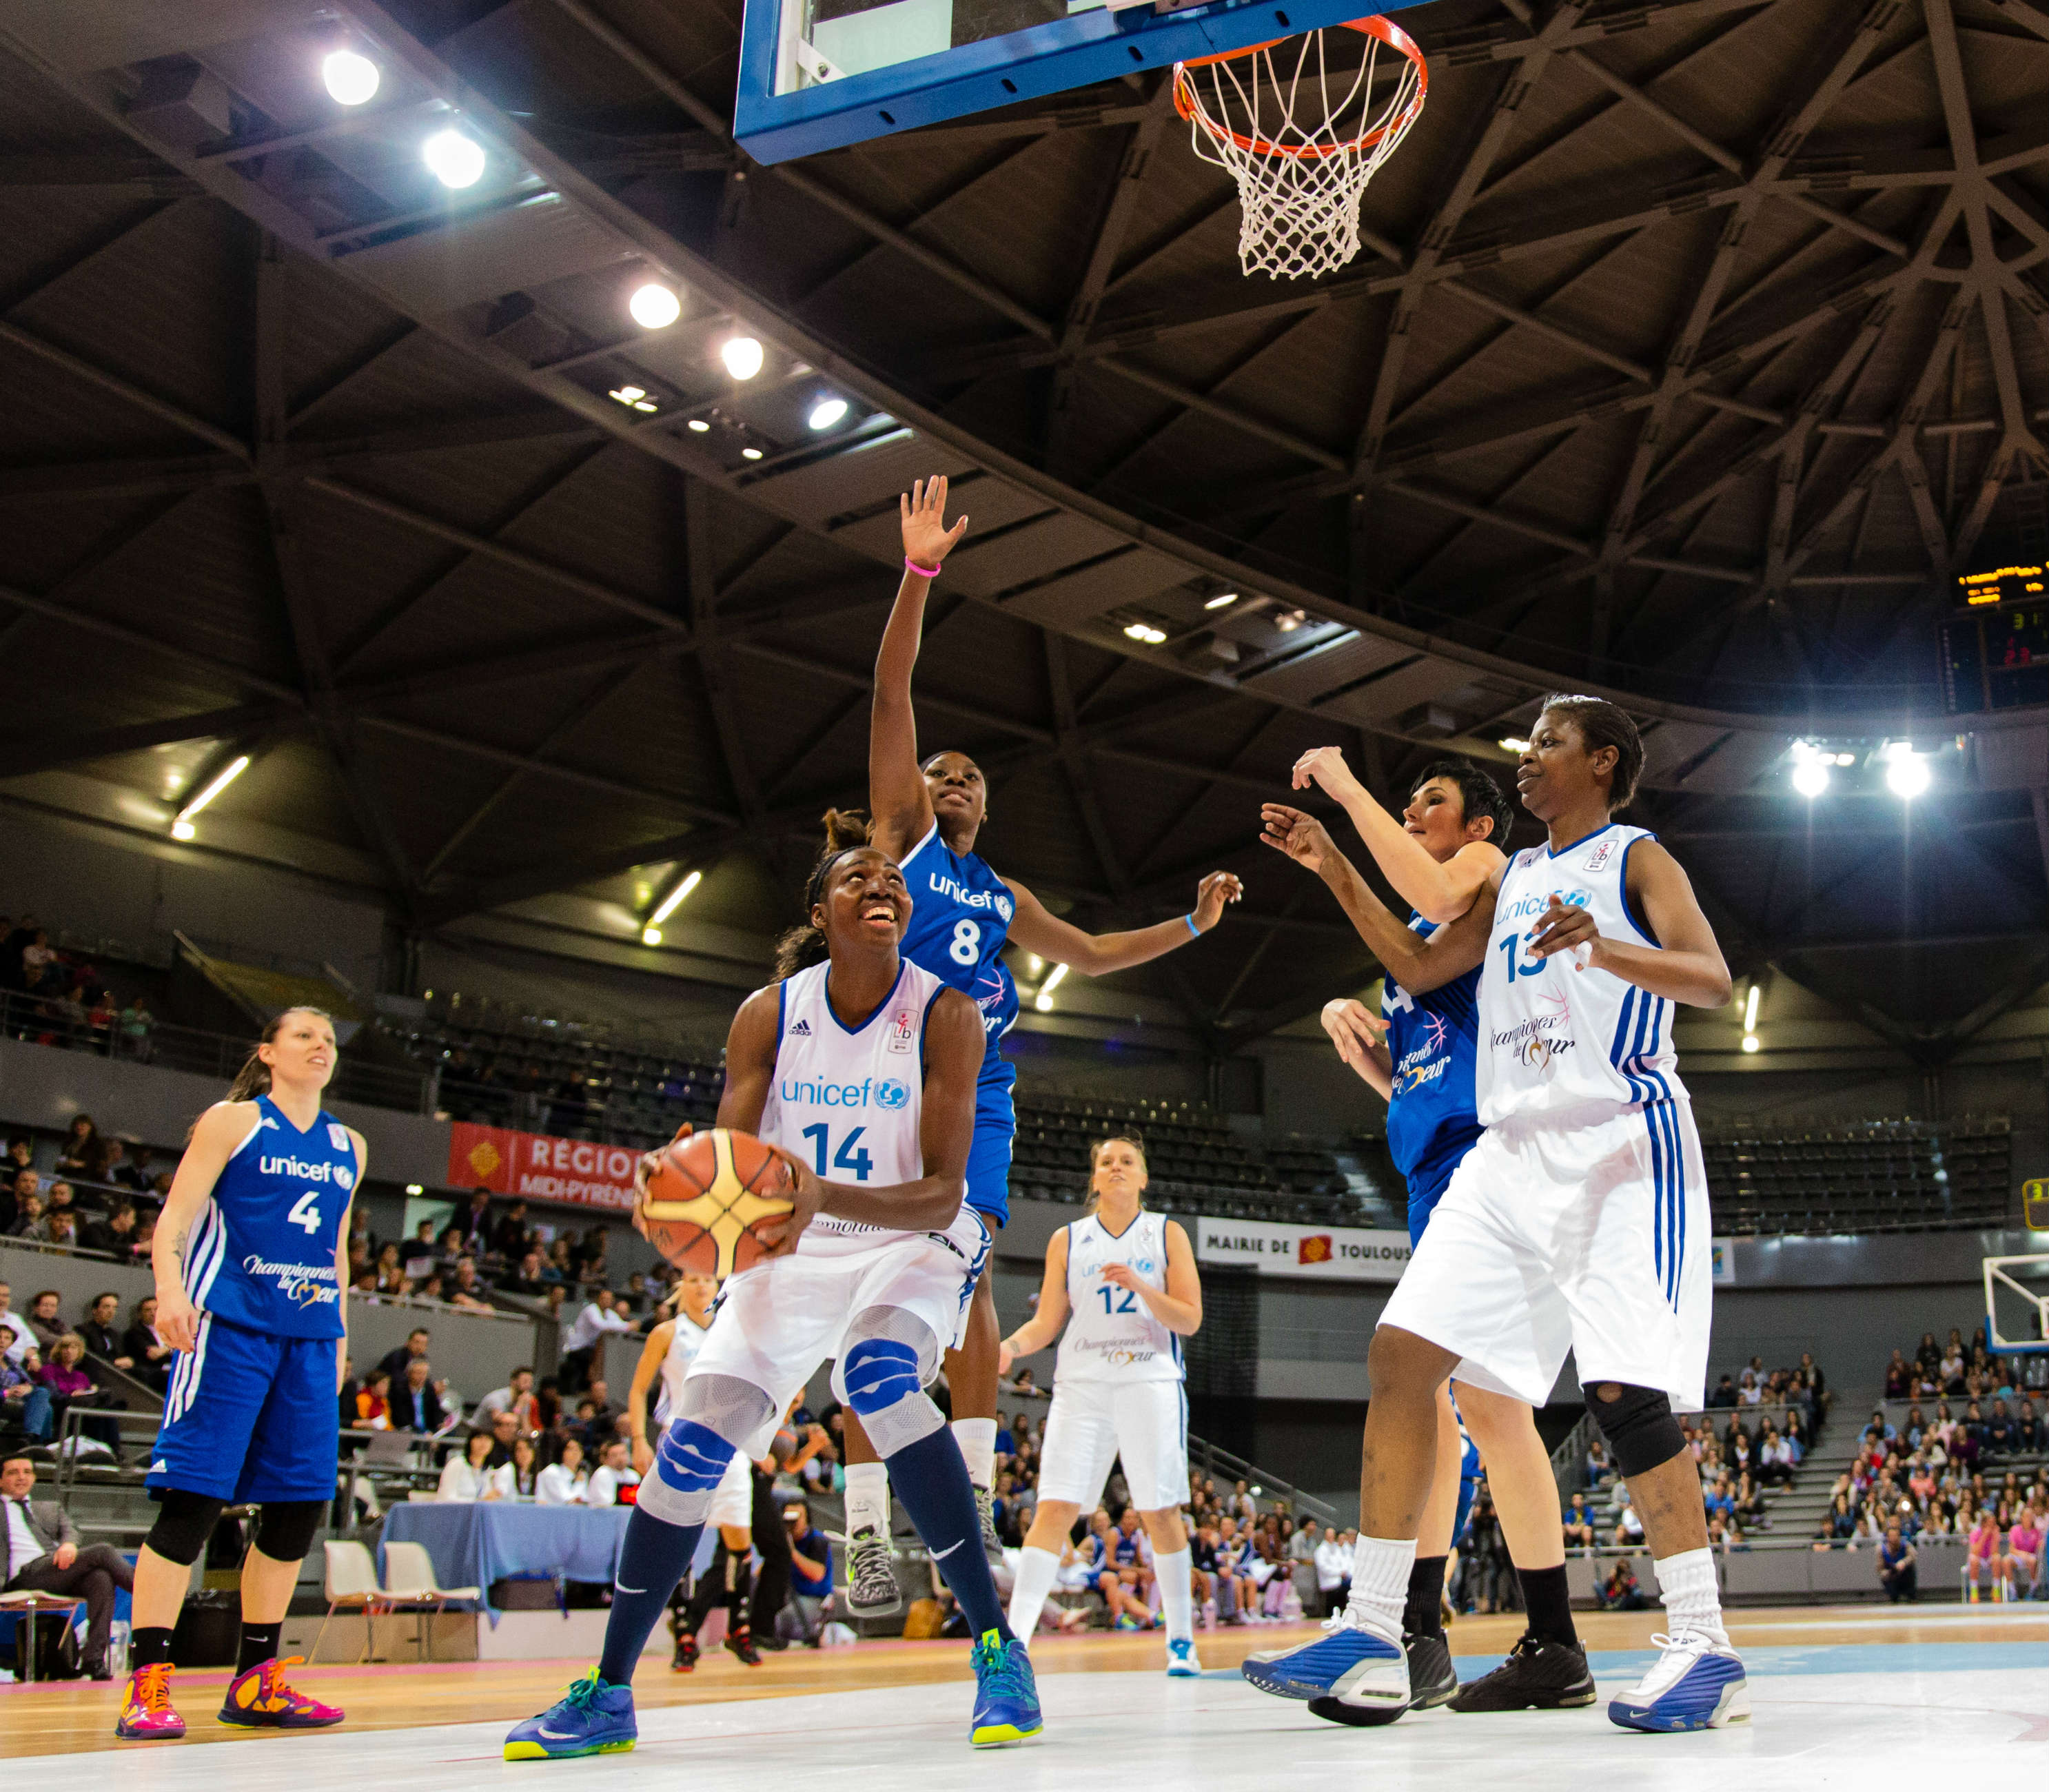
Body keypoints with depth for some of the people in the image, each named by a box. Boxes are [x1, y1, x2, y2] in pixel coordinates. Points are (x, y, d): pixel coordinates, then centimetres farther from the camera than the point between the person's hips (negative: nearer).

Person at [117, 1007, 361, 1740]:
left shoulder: (348, 1147, 17)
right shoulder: (232, 1121, 1)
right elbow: (174, 1218, -5)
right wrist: (171, 1291, -21)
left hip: (308, 1338, 6)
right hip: (228, 1326, -6)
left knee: (299, 1506, 4)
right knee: (191, 1500, -9)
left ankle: (256, 1684, 15)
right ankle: (146, 1686, -3)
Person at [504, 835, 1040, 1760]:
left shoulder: (946, 1015, -16)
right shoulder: (769, 1014, -8)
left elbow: (942, 1194, -22)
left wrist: (827, 1197, -40)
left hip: (911, 1243, -3)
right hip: (794, 1248, 3)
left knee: (879, 1376, -34)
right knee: (697, 1434, -9)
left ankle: (996, 1645, -25)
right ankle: (608, 1693, 7)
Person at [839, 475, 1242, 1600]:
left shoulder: (1005, 897, 25)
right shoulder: (900, 833, 11)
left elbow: (1092, 956, 38)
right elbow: (890, 695, 1)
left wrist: (1191, 924, 30)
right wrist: (919, 573, -8)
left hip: (973, 1094, 4)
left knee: (964, 1276, -10)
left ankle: (972, 1495, -8)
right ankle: (867, 1527, -7)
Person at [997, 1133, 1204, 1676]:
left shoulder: (1167, 1234, 8)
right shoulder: (1067, 1241, 11)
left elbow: (1190, 1320, 2)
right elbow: (1046, 1324, 9)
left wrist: (1140, 1286, -14)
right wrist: (1010, 1346, -11)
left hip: (1151, 1382, 0)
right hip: (1081, 1384, 1)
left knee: (1160, 1512, -1)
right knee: (1054, 1508, -9)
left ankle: (1181, 1641, 11)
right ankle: (1014, 1637, -11)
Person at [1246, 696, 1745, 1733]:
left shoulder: (1636, 859, 2)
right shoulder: (1513, 878, 23)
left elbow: (1712, 979, -12)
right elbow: (1420, 968, 27)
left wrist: (1603, 947, -31)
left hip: (1621, 1144, -7)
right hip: (1512, 1151, 7)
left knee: (1624, 1391, -15)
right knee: (1401, 1352, -5)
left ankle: (1705, 1648, -2)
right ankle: (1372, 1634, -3)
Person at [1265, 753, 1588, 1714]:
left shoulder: (1489, 864, 6)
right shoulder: (1427, 934, 29)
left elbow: (1436, 896, -20)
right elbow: (1395, 1078, 26)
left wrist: (1343, 785, -11)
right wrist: (1350, 1024, 5)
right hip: (1439, 1163, 10)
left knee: (1477, 1389, -14)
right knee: (1426, 1393, 7)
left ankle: (1554, 1647, -10)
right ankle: (1418, 1643, 12)